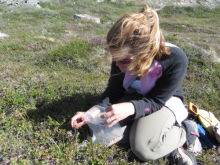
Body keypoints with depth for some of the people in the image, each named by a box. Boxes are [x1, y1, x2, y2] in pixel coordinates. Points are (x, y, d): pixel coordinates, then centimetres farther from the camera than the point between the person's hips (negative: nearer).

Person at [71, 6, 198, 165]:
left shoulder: (175, 60, -34)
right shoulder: (124, 55, -22)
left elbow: (156, 101, -26)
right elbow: (114, 90, -9)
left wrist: (131, 108, -46)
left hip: (164, 100, -4)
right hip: (132, 98, 5)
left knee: (143, 148, -27)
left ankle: (182, 133, -1)